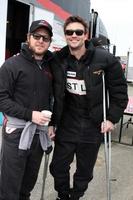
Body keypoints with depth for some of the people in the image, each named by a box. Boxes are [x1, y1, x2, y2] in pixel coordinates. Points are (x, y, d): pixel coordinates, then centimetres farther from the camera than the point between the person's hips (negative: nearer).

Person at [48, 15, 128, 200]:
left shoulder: (106, 59, -12)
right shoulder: (58, 60, -4)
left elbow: (120, 91, -4)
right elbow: (53, 95, 2)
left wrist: (112, 118, -8)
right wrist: (51, 122, 2)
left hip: (93, 127, -1)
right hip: (66, 125, 2)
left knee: (85, 172, 14)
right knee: (58, 167, 11)